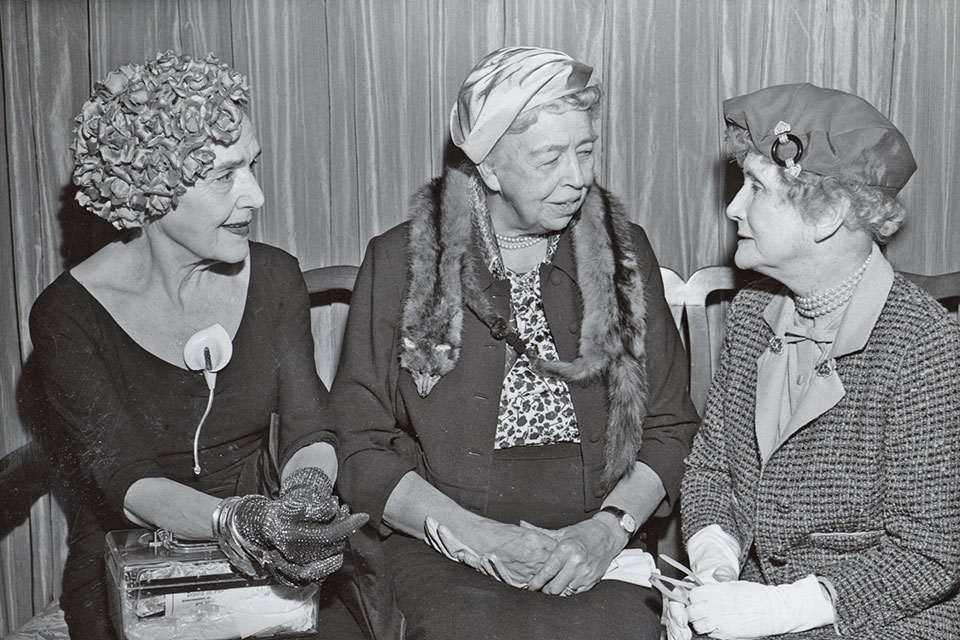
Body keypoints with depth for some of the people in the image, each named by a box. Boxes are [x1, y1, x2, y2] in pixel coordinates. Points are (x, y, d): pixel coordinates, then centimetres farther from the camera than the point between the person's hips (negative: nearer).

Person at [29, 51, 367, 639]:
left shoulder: (274, 277, 1)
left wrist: (308, 490, -26)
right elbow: (123, 478, -17)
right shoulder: (68, 315, -10)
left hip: (267, 569, 3)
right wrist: (235, 521, -36)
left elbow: (309, 427, -3)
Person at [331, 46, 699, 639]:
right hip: (443, 547, -1)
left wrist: (609, 528, -9)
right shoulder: (401, 261, -1)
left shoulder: (624, 252, 7)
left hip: (597, 542, 2)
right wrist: (473, 534, -13)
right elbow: (358, 446, -1)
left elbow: (671, 424, 8)